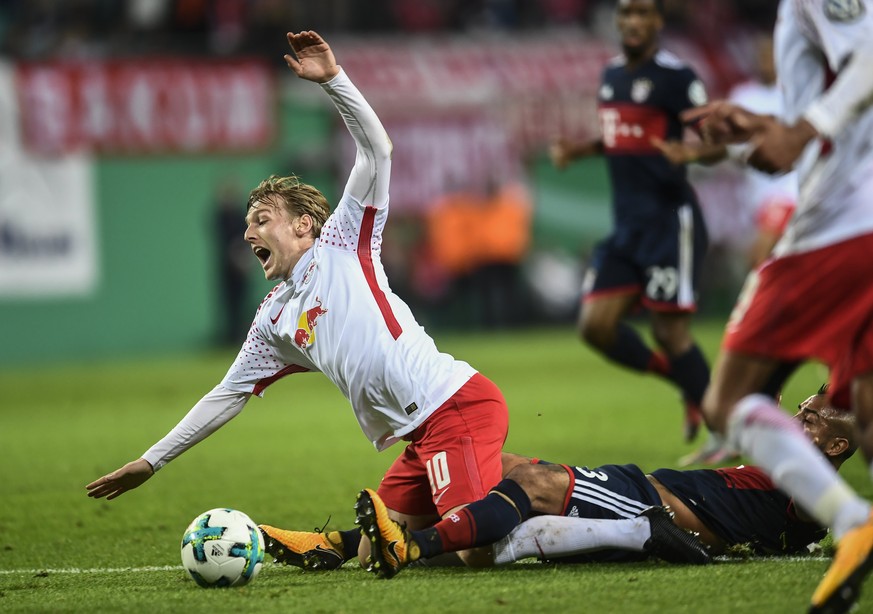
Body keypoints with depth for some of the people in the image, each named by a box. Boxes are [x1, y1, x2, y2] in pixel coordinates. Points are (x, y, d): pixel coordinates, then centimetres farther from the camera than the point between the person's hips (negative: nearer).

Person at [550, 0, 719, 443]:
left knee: (669, 331, -9)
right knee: (596, 326, 0)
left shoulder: (674, 76, -11)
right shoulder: (612, 74, 14)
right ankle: (688, 386, 19)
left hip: (670, 220, -8)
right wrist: (578, 150, 14)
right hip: (627, 223, 8)